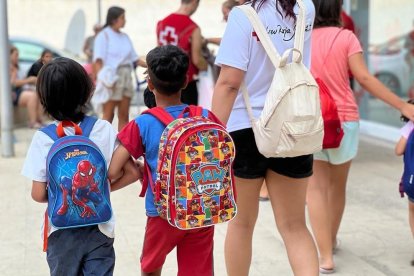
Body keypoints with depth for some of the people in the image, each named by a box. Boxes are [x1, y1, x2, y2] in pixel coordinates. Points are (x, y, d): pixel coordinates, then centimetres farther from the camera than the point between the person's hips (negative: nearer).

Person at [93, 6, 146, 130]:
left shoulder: (125, 37, 16)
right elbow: (98, 60, -9)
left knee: (124, 115, 6)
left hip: (126, 77, 6)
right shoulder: (104, 35, -2)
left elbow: (134, 58, 17)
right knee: (108, 115, -6)